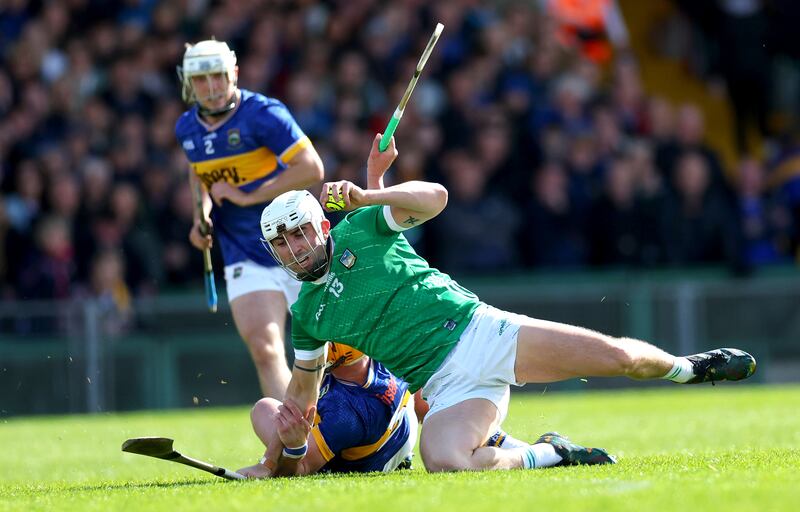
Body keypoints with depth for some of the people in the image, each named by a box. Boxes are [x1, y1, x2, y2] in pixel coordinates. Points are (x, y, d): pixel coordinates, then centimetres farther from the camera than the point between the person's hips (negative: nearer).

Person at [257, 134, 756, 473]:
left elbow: (434, 196, -8)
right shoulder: (307, 315, 14)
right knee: (445, 463, -32)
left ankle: (687, 367, 22)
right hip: (448, 384, 2)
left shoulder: (360, 229, 4)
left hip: (480, 329, -2)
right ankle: (549, 454, -8)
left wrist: (366, 196, -21)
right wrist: (276, 456, 24)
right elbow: (303, 386, 28)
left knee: (618, 356, -13)